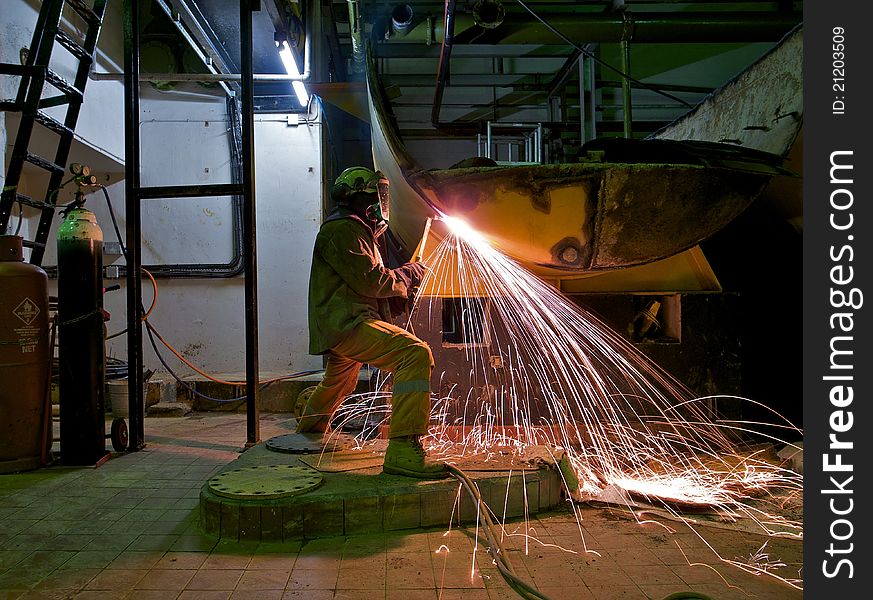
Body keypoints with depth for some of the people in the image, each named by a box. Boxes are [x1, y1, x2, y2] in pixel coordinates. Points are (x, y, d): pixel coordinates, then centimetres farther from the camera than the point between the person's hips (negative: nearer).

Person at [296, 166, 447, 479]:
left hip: (342, 324, 12)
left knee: (338, 383, 35)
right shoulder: (341, 230, -9)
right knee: (416, 353, -29)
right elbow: (371, 280, -17)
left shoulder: (356, 231, 25)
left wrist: (400, 296, 8)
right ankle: (403, 448, -36)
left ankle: (309, 425, 64)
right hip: (347, 323, -12)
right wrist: (406, 275, -1)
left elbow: (367, 287, 25)